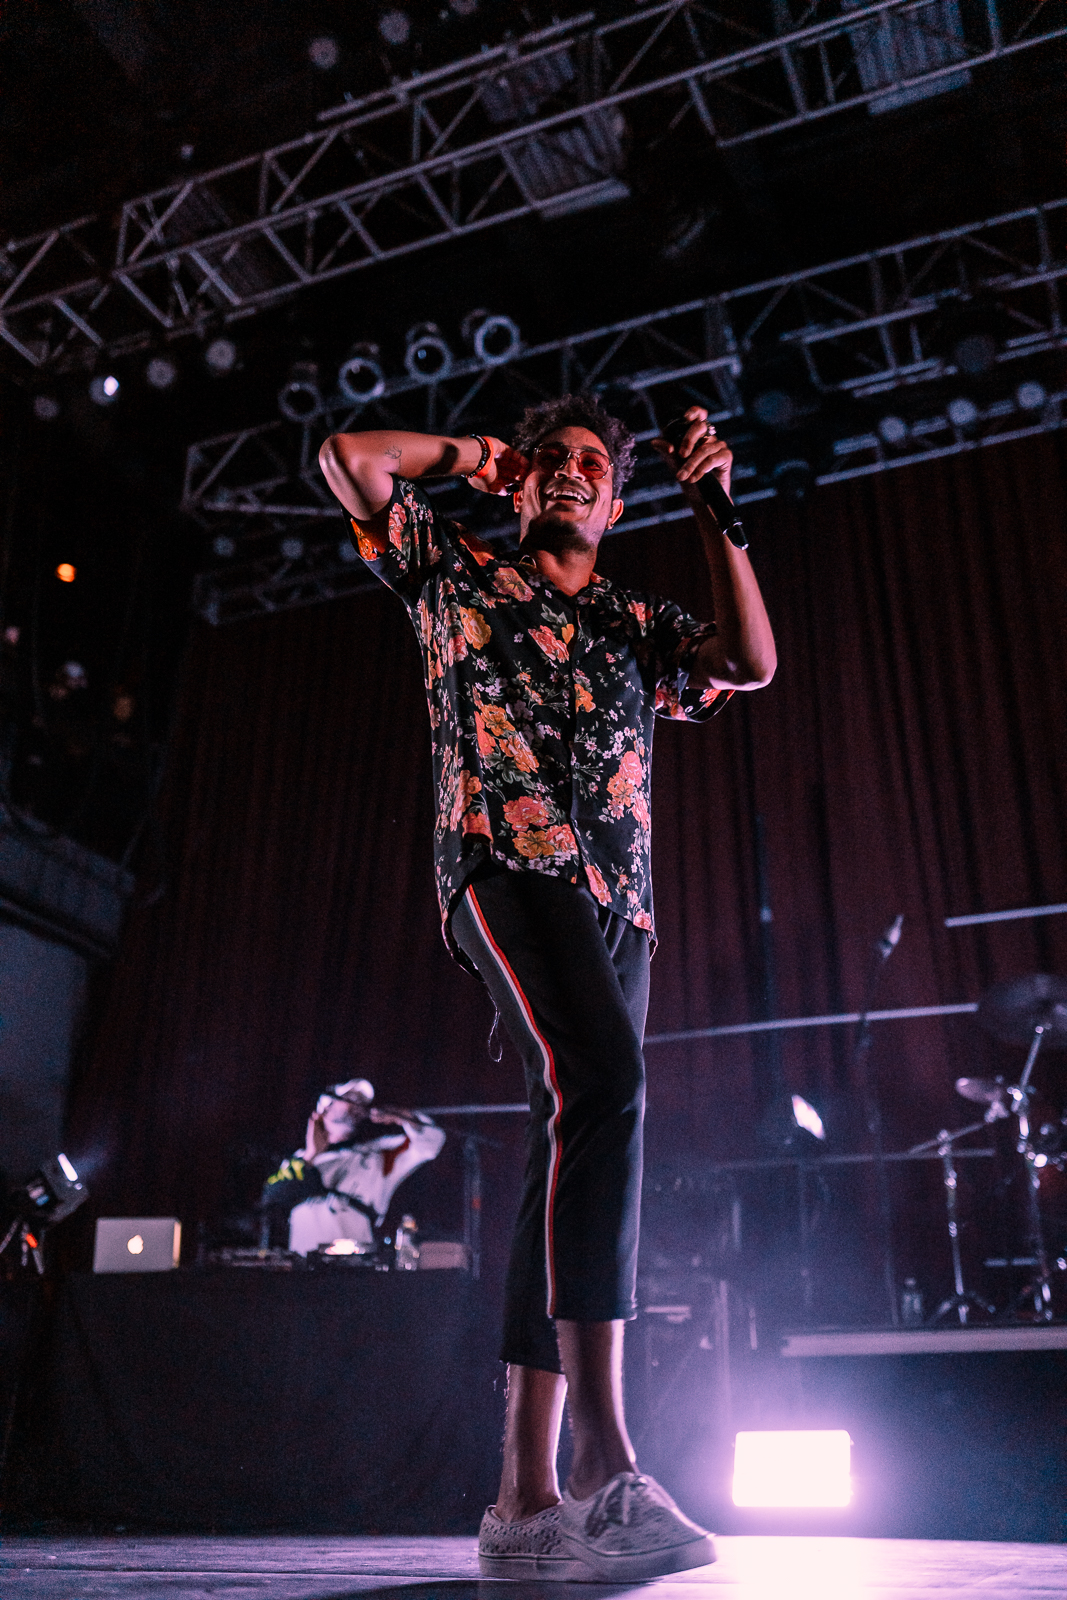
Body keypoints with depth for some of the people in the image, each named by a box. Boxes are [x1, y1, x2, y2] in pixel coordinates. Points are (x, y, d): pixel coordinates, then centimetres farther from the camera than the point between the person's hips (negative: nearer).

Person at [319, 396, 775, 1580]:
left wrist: (712, 508, 14)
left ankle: (526, 1494, -3)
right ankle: (605, 1457, -35)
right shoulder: (457, 572, 21)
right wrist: (468, 454, 26)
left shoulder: (639, 626, 29)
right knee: (603, 1081, -31)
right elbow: (348, 455, 14)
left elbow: (752, 662, 13)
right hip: (507, 860, -5)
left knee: (570, 1161, -4)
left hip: (618, 899, 5)